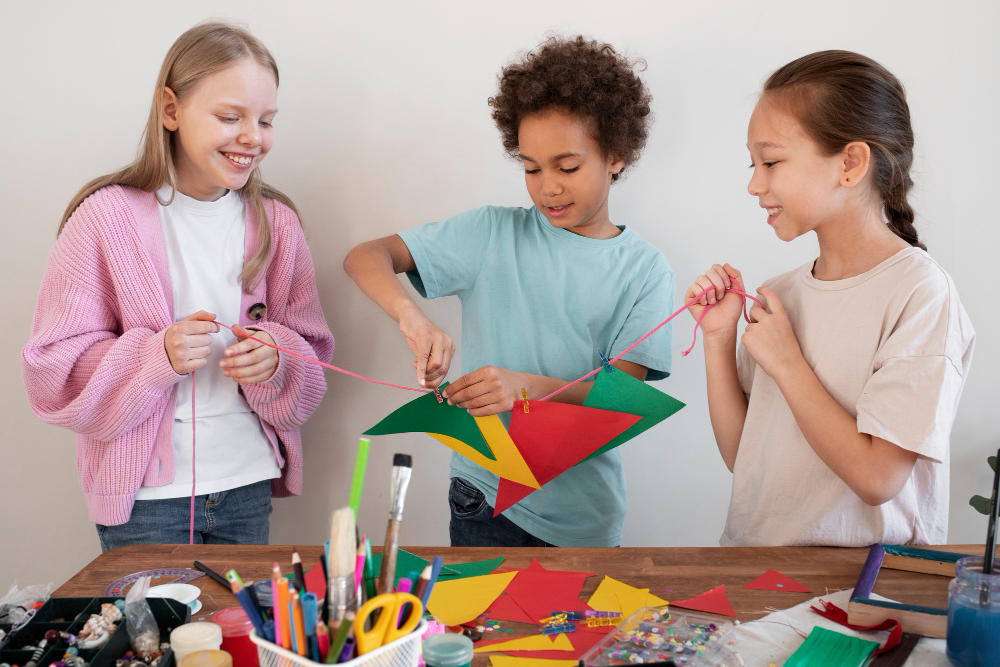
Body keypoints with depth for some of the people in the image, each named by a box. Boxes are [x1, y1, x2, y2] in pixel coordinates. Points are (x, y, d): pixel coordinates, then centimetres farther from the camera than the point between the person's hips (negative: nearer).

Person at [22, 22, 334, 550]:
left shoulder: (275, 221, 1)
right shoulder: (107, 215, -10)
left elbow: (310, 348, 7)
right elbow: (55, 368, -9)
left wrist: (276, 358, -15)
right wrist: (156, 356, -25)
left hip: (248, 485, 4)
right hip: (142, 492, -3)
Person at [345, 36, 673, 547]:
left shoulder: (644, 270, -3)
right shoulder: (494, 233, -1)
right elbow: (365, 257, -7)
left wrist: (529, 386, -30)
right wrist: (409, 314, -29)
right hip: (486, 498, 0)